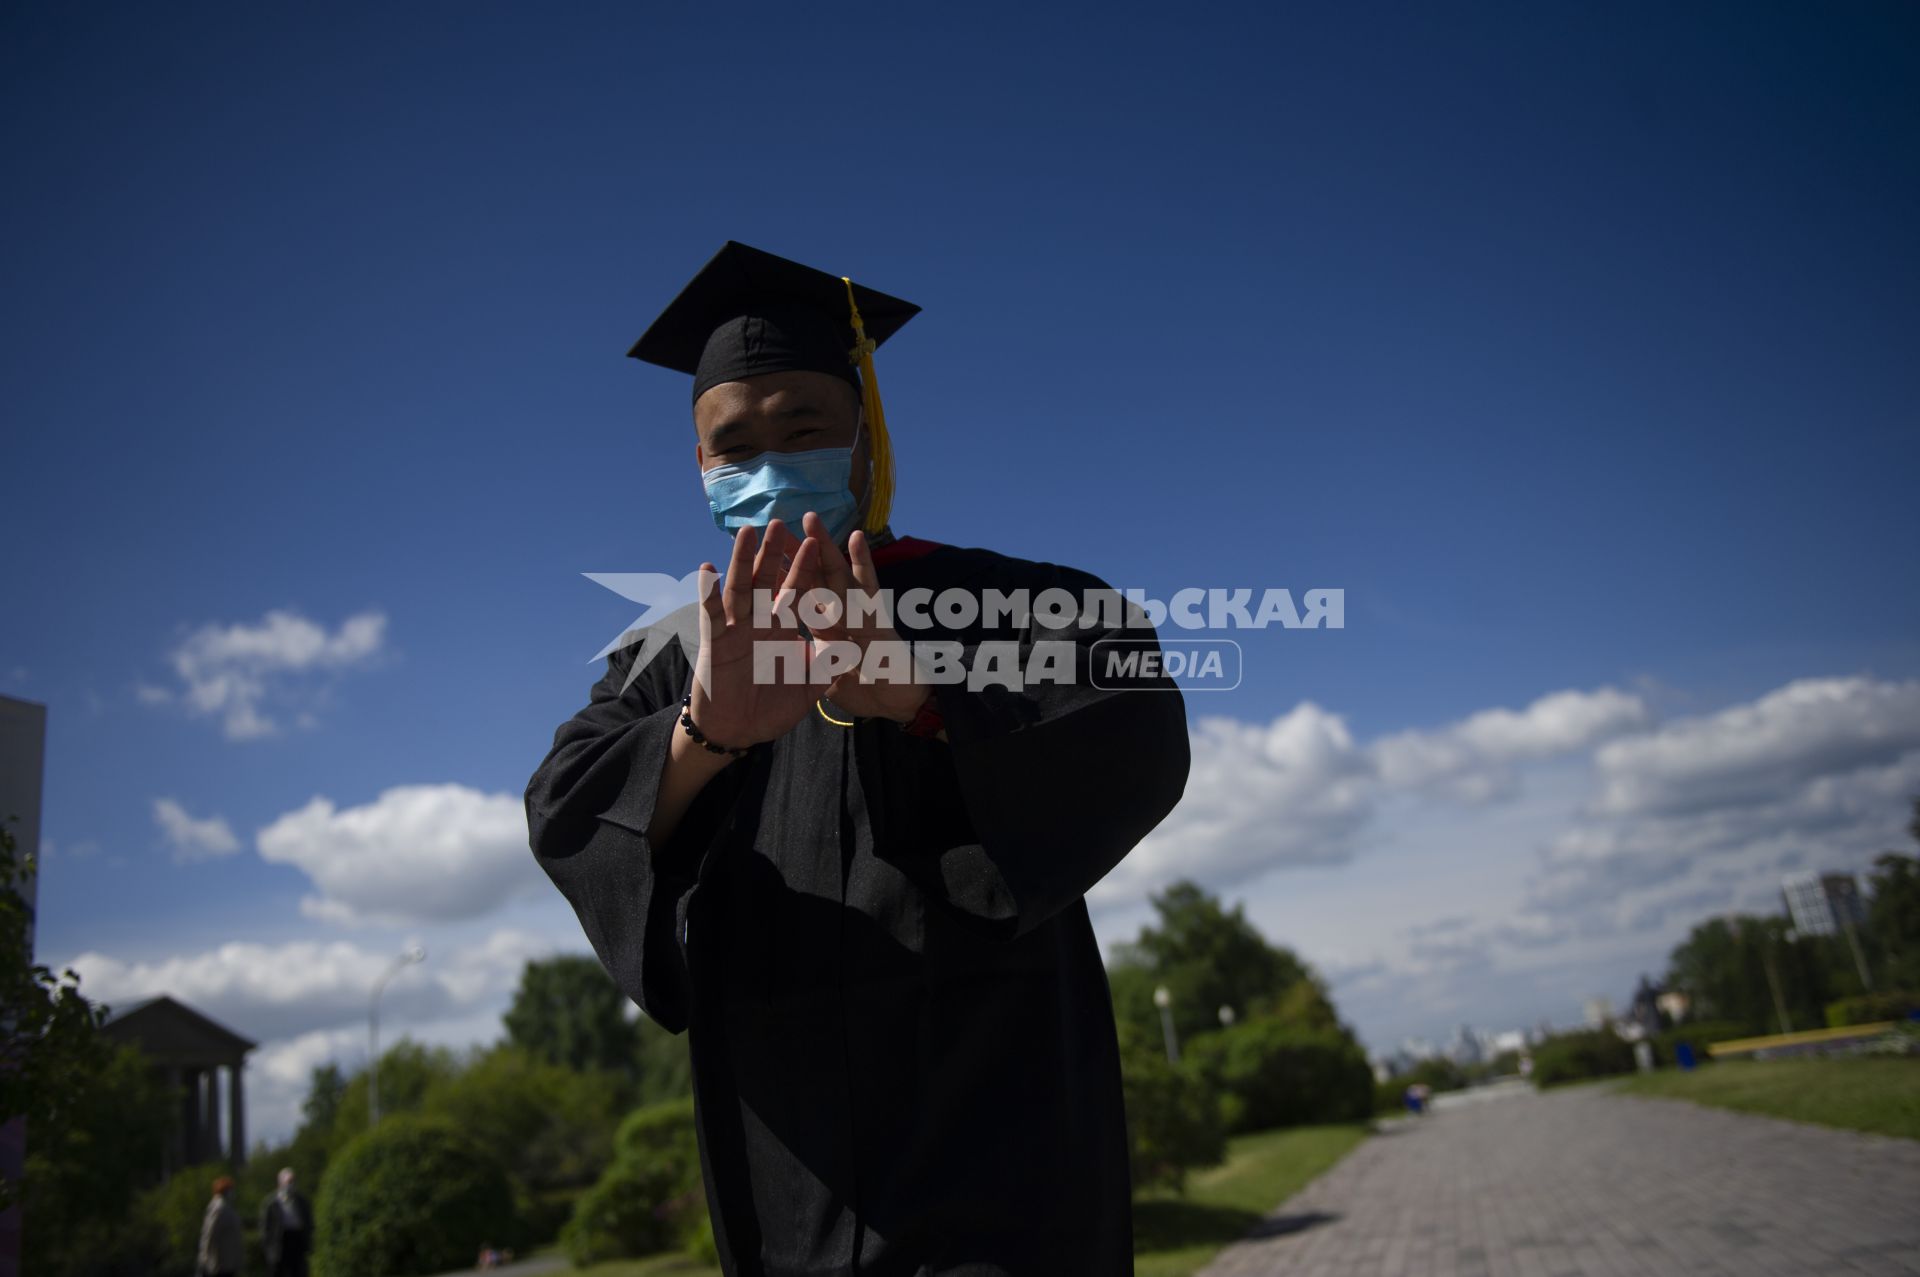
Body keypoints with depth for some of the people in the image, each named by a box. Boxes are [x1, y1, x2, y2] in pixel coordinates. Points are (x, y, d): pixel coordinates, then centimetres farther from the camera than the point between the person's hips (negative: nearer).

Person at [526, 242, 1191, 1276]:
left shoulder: (1003, 600, 4)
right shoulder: (677, 658, 12)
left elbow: (1139, 737, -14)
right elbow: (564, 812, -5)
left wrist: (911, 691, -30)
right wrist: (707, 734, -26)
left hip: (989, 1117, -3)